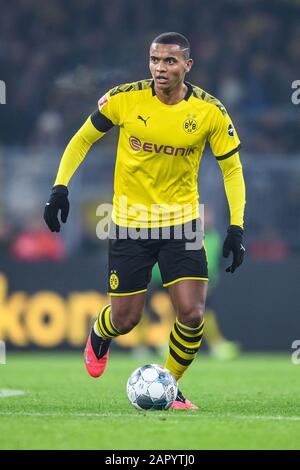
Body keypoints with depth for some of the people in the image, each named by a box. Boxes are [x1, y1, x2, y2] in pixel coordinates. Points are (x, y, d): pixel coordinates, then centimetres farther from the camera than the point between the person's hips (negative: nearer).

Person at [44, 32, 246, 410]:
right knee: (125, 319, 5)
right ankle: (99, 336, 44)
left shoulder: (210, 111, -10)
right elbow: (83, 139, 3)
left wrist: (236, 227, -6)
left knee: (191, 314, -12)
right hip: (129, 221, 0)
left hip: (181, 222, 1)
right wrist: (60, 187, -7)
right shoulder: (124, 99, -11)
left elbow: (232, 168, 1)